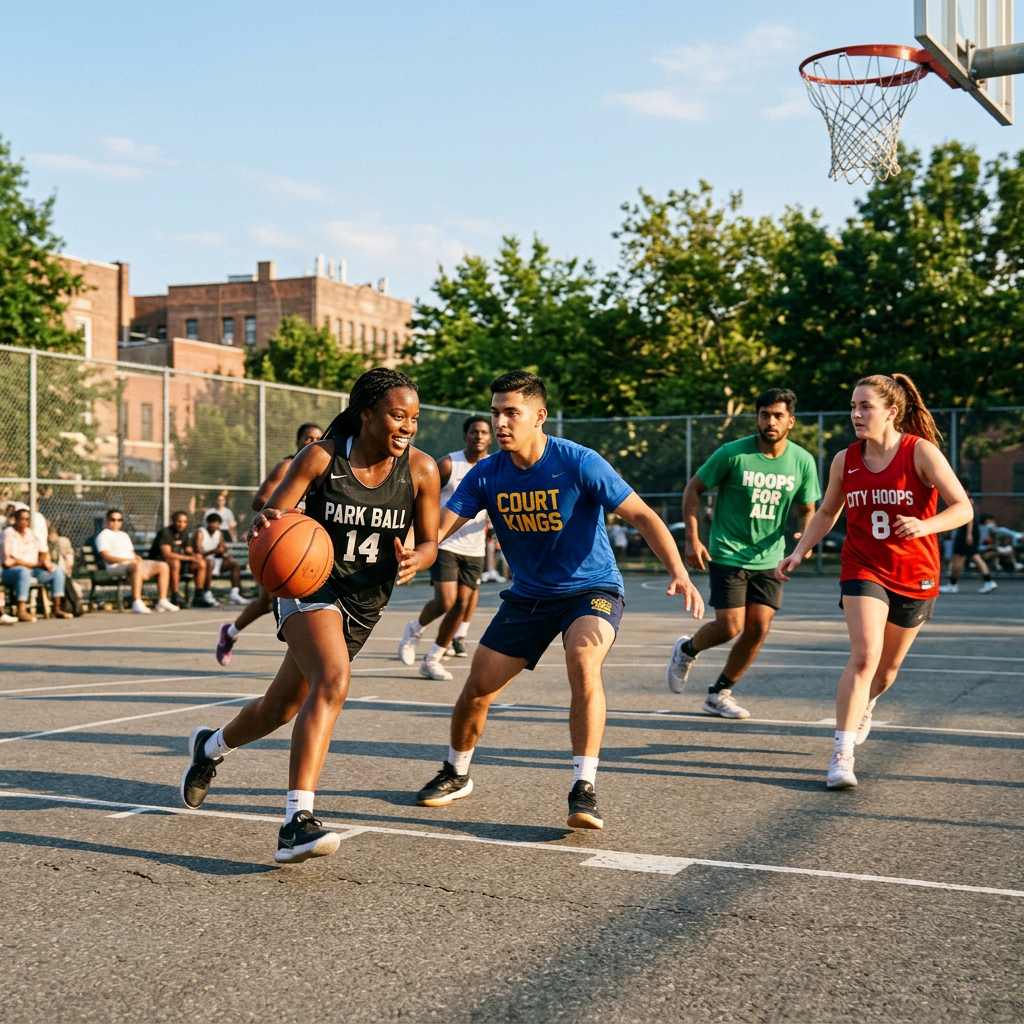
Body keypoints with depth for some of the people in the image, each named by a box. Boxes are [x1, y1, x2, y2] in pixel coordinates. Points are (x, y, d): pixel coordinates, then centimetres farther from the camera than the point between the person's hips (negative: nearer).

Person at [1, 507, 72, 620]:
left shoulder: (31, 534, 12)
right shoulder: (9, 534, -10)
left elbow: (44, 551, 19)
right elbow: (9, 560, -17)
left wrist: (46, 562, -7)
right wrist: (37, 564, -16)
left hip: (32, 569, 7)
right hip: (11, 571, -7)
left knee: (57, 570, -7)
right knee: (24, 571, -40)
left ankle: (57, 609, -8)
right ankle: (21, 611, -42)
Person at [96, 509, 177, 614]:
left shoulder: (124, 535, 31)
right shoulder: (103, 536, 4)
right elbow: (107, 558, -9)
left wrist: (137, 558, 0)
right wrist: (129, 560, -18)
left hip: (133, 563, 8)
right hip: (116, 566, -8)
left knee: (163, 566, -6)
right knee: (137, 567, -41)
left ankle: (162, 601, -12)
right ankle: (137, 603, -46)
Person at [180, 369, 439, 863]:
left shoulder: (421, 470, -8)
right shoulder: (321, 457, -14)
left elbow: (429, 542, 2)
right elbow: (269, 518, -12)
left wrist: (414, 559, -22)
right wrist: (262, 525, -36)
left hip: (365, 603, 4)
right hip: (310, 586, -4)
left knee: (281, 708, 16)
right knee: (333, 680, -33)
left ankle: (210, 747, 48)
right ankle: (296, 822, -34)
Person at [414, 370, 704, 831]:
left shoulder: (578, 463, -20)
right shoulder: (486, 475, -7)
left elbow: (642, 516, -18)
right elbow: (439, 524, -12)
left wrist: (678, 572, -30)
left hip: (592, 589, -4)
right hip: (528, 595, 5)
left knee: (583, 661, -34)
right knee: (477, 688, 3)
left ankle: (584, 790, -27)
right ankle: (456, 774, 31)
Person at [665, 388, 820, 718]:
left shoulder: (803, 461, -2)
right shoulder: (732, 453, -12)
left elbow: (807, 510, 11)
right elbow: (693, 488, -3)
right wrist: (692, 538, -10)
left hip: (769, 559, 4)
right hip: (728, 554, -4)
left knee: (758, 629, -3)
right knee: (731, 626, -9)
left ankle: (718, 695, 15)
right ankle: (686, 650, 24)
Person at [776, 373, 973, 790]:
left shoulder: (922, 452, -13)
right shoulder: (845, 461, -2)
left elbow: (963, 508, -16)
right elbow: (827, 513, 13)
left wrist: (925, 525, -34)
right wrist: (799, 552, 2)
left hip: (914, 576, 0)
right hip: (864, 570, 1)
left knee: (888, 668, 14)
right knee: (864, 656, -20)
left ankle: (865, 704, 50)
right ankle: (841, 755, -16)